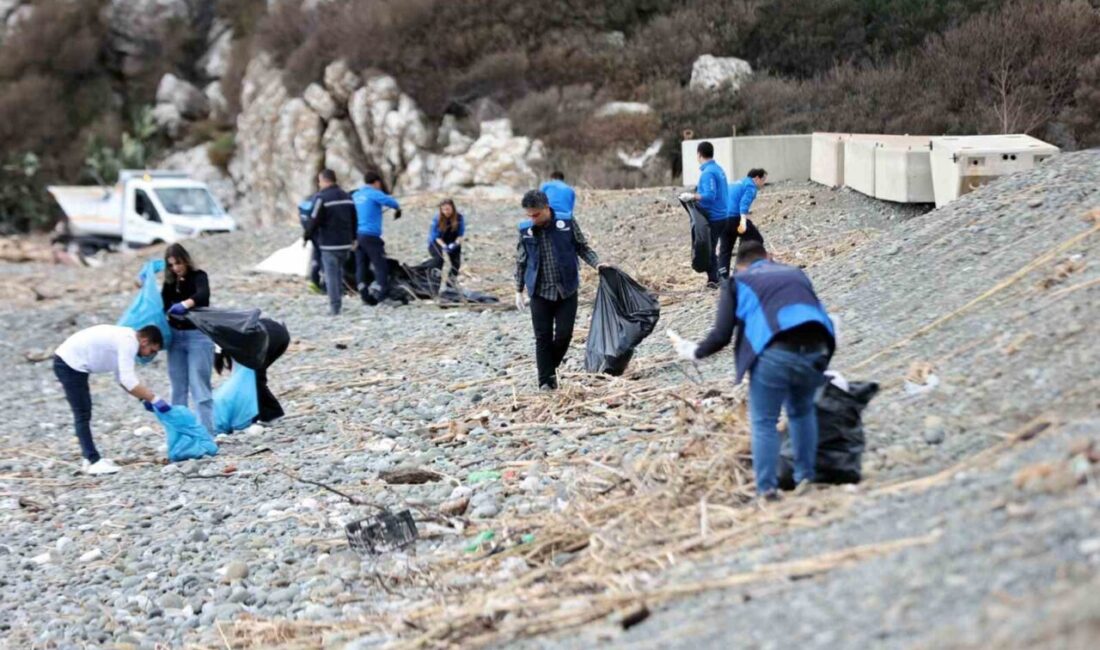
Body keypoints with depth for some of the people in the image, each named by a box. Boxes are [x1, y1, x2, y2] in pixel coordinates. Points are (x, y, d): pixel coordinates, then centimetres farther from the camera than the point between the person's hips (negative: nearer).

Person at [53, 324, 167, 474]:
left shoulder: (125, 339, 11)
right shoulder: (128, 342, -19)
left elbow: (122, 378, 14)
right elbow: (128, 380, -26)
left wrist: (144, 399, 7)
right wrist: (154, 399, -23)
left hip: (71, 363, 11)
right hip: (70, 365, -11)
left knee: (84, 413, 17)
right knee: (82, 415, -9)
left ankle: (90, 458, 23)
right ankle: (94, 462, -9)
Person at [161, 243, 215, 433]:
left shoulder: (198, 276, -8)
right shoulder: (170, 282, 10)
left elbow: (203, 294, -29)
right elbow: (162, 306, 5)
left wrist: (185, 304, -48)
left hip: (197, 335, -6)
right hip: (175, 336, 6)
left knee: (200, 387, -9)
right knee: (178, 387, 11)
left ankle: (206, 432, -10)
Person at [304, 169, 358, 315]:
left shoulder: (321, 198, -11)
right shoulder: (347, 197, 12)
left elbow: (315, 221, -13)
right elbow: (353, 220, 17)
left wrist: (307, 237, -1)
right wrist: (353, 239, 26)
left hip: (329, 244, -7)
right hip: (345, 243, 7)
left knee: (331, 276, -4)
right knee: (339, 274, 16)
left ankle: (335, 307, -7)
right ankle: (338, 304, 17)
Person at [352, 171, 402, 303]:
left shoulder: (356, 195, 16)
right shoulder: (374, 194, -7)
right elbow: (391, 202, -20)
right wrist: (398, 209, 0)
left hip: (356, 234, 7)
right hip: (370, 235, -7)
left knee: (361, 265, 7)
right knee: (380, 265, -4)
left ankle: (364, 293, 4)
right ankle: (383, 293, -8)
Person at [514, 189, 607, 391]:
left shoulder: (567, 223, -6)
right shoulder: (525, 230, -2)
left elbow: (582, 248, 5)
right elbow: (521, 261, 8)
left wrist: (597, 263, -11)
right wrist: (519, 291, 9)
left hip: (566, 290, 0)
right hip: (540, 291, 0)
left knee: (564, 334, 0)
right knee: (543, 338, 0)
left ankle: (551, 368, 26)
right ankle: (545, 381, 6)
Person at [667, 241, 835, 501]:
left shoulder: (737, 282, 16)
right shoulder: (796, 274, 27)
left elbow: (721, 336, 9)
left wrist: (695, 352, 26)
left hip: (775, 354, -4)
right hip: (816, 350, 4)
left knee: (764, 422, 11)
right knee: (802, 412, 27)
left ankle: (766, 487, 5)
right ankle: (805, 476, 28)